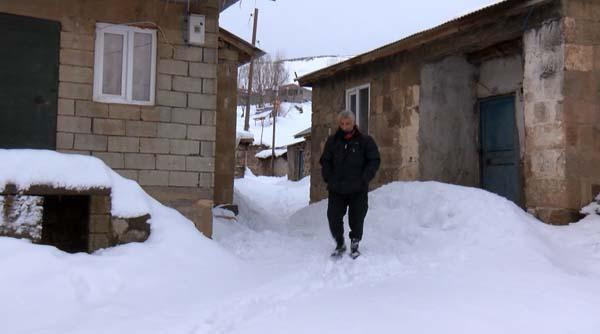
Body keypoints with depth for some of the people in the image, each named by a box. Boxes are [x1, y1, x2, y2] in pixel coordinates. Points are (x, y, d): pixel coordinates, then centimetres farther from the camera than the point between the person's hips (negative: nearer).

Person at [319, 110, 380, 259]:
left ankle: (355, 245, 24)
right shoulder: (332, 141, 7)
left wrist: (363, 179, -11)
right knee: (334, 219, 1)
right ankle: (340, 244, 21)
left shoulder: (365, 140, -1)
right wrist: (328, 178, -1)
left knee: (356, 220, 4)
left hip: (358, 190, -2)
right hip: (336, 190, 2)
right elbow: (325, 161, 13)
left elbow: (374, 161, -1)